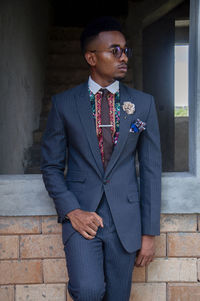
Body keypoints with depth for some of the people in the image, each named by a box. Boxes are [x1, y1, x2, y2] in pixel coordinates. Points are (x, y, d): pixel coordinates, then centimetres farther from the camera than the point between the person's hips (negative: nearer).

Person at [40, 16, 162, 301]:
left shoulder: (143, 103, 2)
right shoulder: (63, 103, -1)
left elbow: (151, 168, 3)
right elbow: (51, 165, 4)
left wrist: (150, 232, 1)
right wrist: (72, 211, -11)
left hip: (125, 217, 2)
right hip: (81, 212, -1)